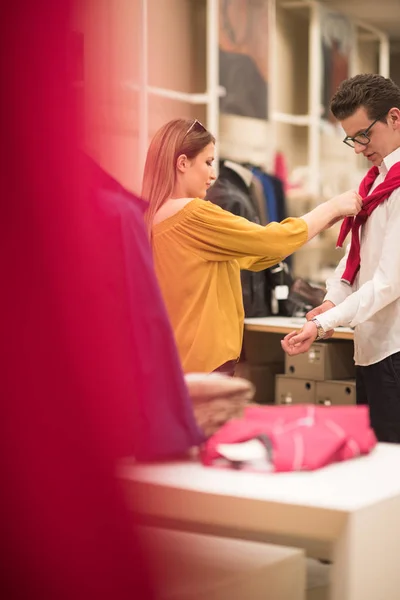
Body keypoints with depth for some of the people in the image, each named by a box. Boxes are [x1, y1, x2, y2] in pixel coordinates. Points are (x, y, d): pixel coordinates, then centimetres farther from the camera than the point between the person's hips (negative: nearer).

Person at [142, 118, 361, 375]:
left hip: (179, 361, 10)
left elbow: (255, 255, 13)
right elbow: (274, 241, -11)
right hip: (202, 364, -10)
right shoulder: (191, 214, -16)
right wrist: (332, 207, 3)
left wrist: (331, 218, 11)